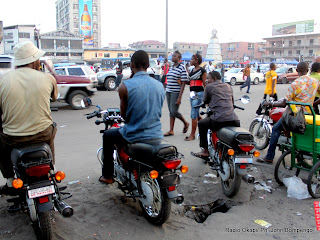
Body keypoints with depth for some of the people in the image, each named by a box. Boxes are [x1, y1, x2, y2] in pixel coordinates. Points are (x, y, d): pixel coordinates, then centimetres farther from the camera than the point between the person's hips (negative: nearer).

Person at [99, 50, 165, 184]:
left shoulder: (125, 86, -13)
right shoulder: (160, 85, 2)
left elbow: (124, 114, -2)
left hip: (134, 138, -5)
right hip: (156, 137, 5)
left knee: (107, 136, 25)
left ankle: (107, 175, 32)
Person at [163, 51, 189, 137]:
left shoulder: (182, 68, -8)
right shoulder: (171, 68, 14)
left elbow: (183, 83, -12)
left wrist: (179, 97, -17)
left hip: (176, 92, -7)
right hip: (168, 92, 7)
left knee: (174, 111, -8)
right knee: (171, 112, 7)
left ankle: (185, 123, 17)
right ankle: (171, 131, 12)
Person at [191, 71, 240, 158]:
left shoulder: (209, 86, 6)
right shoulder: (228, 86, 22)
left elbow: (205, 101, 17)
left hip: (219, 120, -5)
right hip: (234, 120, 5)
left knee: (201, 124, 19)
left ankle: (205, 151, 20)